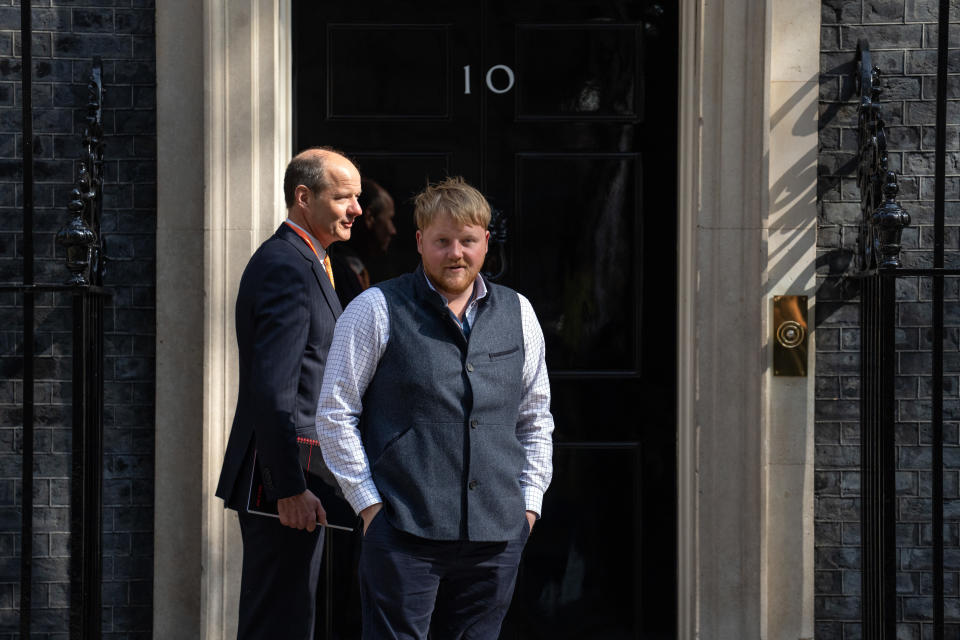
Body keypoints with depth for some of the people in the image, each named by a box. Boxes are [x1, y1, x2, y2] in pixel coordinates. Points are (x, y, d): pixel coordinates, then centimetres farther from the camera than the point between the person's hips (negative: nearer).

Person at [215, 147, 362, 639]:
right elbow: (273, 390, -24)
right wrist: (291, 489, -24)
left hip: (290, 477, 11)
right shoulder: (288, 269, -17)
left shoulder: (296, 262, 17)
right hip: (286, 475, -11)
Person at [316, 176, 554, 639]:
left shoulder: (518, 314, 12)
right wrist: (368, 501, -6)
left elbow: (536, 418, 20)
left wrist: (529, 500, 11)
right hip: (403, 531, -4)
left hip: (497, 534, 4)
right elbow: (334, 414, -1)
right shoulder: (377, 310, -1)